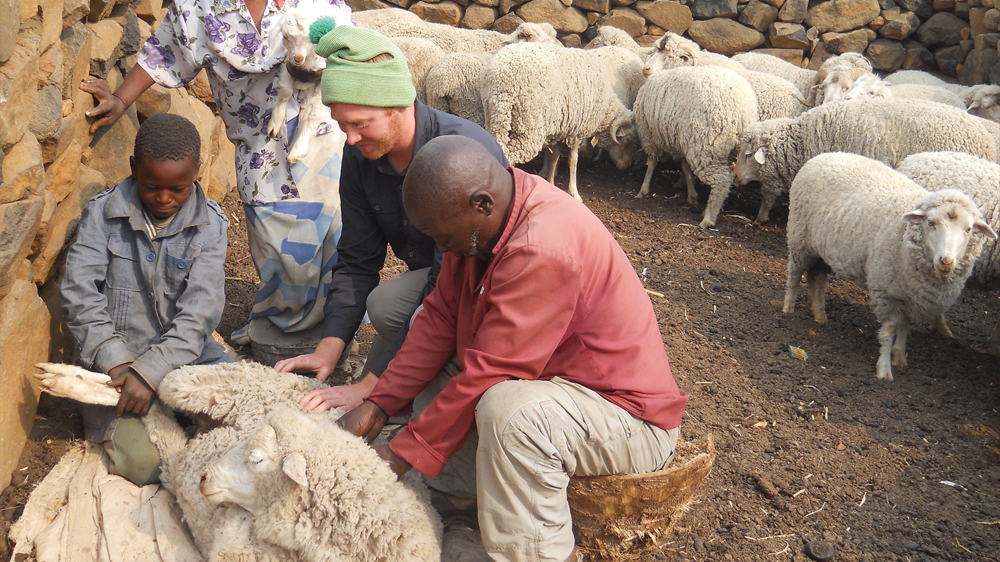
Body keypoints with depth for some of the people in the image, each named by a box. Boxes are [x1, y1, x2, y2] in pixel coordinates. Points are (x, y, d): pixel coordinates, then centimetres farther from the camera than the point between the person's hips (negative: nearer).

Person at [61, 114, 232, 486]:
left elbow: (200, 309, -10)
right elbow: (78, 292, -6)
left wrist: (151, 371, -21)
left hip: (188, 355, 2)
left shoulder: (209, 224, -2)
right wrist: (116, 362, -18)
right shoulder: (103, 214, -1)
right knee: (141, 462, -22)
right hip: (117, 362, -1)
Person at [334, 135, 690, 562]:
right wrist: (379, 403, -4)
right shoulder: (480, 222, -2)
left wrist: (404, 453, -18)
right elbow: (440, 318, 4)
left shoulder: (543, 251, -31)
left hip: (628, 416, -9)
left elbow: (487, 376, -28)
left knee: (508, 410, -37)